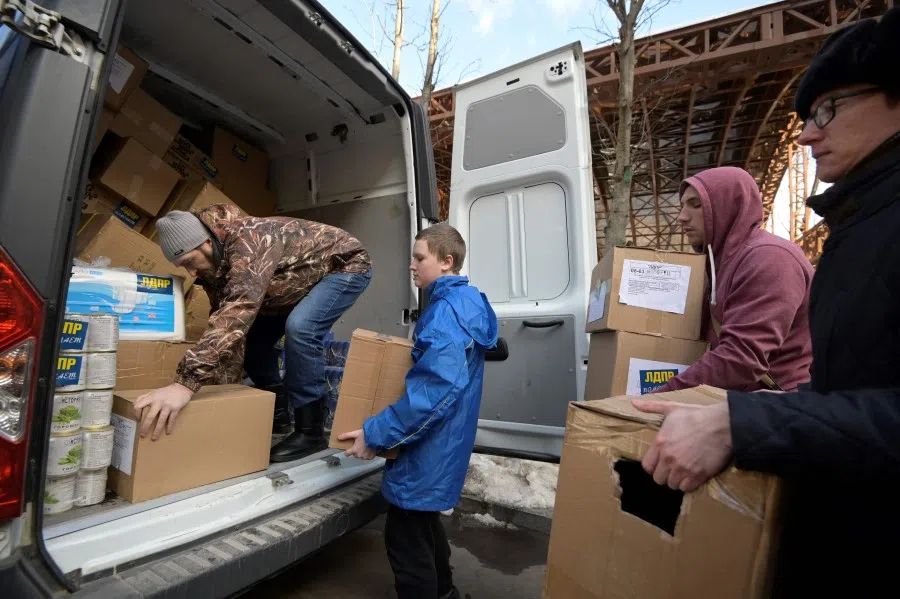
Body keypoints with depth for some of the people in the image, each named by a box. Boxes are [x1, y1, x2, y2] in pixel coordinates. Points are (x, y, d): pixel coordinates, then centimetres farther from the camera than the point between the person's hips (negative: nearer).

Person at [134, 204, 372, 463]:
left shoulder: (248, 241, -34)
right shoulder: (215, 264, -6)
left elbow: (237, 312, -47)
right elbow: (223, 320, -4)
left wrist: (186, 382, -53)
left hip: (347, 265, -9)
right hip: (303, 280, 9)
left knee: (299, 327, -31)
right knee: (253, 332, 3)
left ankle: (310, 431, -16)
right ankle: (276, 412, 19)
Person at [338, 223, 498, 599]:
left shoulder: (446, 311, -24)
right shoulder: (467, 302, 6)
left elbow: (435, 391, -32)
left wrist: (375, 434, -26)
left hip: (428, 448, -10)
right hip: (441, 444, 10)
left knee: (406, 542, 8)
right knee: (424, 525, 29)